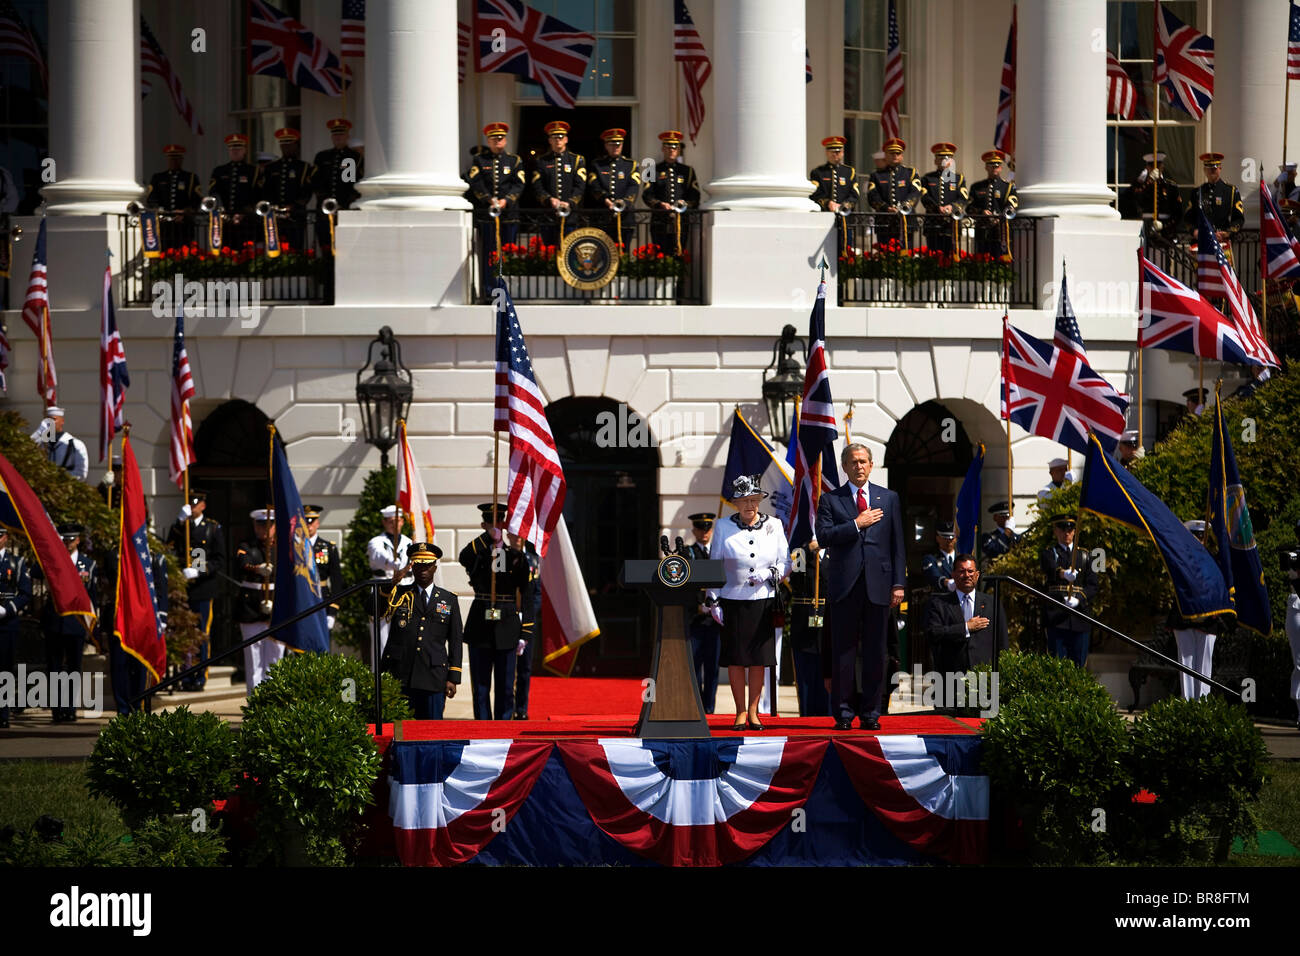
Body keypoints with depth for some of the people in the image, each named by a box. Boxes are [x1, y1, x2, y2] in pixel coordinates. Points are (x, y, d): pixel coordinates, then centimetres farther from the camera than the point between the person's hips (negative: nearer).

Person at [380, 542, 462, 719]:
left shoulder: (449, 600, 14)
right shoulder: (398, 595, 13)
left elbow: (455, 642, 12)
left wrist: (453, 678, 4)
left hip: (433, 677, 0)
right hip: (399, 676, 0)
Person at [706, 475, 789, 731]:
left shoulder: (773, 526, 6)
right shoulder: (723, 528, 3)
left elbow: (785, 563, 8)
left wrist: (769, 574, -13)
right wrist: (713, 601, 0)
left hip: (764, 601, 1)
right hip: (733, 601, -1)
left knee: (759, 659, 2)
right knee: (736, 658, -1)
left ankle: (753, 711, 11)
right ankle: (740, 712, 9)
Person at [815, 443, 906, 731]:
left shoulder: (889, 499, 13)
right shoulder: (830, 499, 7)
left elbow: (897, 544, 10)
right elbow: (824, 536, -6)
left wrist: (898, 583, 3)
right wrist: (856, 524, -12)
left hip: (878, 585, 1)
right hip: (844, 586, -1)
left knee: (875, 651, 2)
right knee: (843, 650, -1)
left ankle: (870, 712, 7)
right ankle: (843, 712, 4)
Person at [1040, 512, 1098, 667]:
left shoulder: (1084, 555, 17)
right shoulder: (1049, 553, 9)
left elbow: (1092, 586, 8)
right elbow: (1050, 568, -17)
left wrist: (1078, 599, -13)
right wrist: (1063, 573, -41)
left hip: (1080, 618, 3)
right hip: (1056, 616, -3)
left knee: (1079, 664, 1)